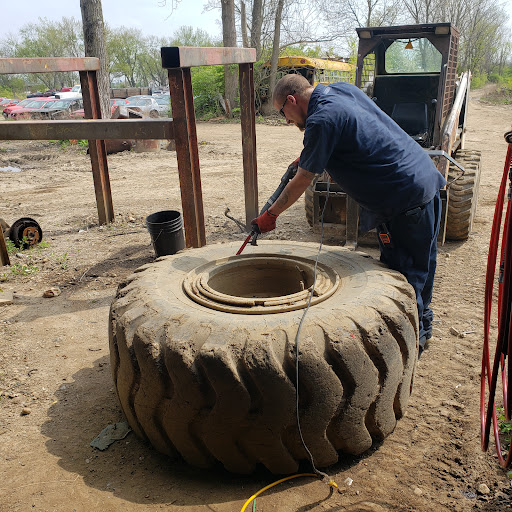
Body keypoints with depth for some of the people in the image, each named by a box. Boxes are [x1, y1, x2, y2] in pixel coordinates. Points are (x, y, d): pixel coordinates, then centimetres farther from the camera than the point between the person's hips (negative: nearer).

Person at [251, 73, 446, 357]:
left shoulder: (322, 120, -18)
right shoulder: (343, 89, 9)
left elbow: (302, 181, -11)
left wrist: (270, 215, 1)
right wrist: (307, 158, 21)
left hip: (405, 198, -10)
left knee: (402, 270, 2)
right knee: (421, 261, 21)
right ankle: (422, 321, 38)